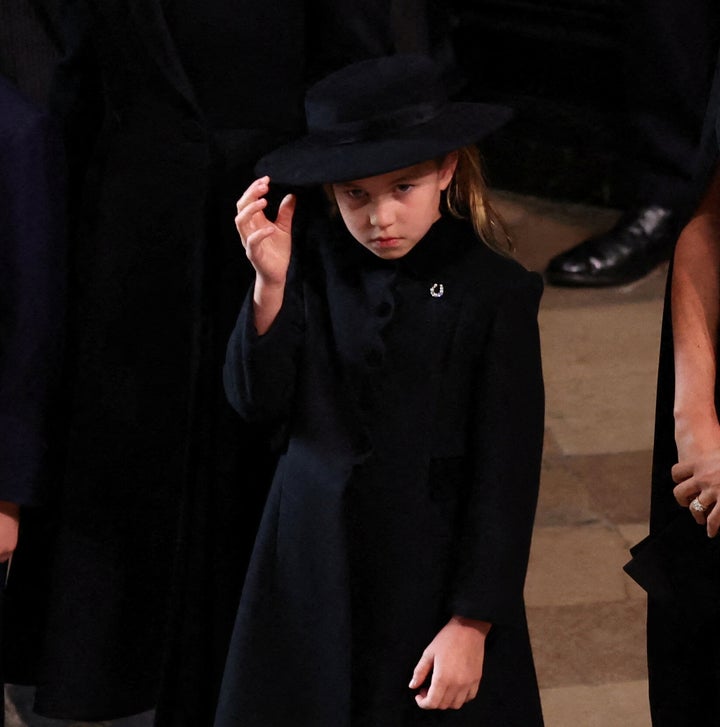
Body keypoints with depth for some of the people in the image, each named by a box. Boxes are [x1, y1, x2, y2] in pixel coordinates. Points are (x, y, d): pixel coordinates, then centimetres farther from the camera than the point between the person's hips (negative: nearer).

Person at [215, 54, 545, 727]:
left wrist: (472, 623, -12)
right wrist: (272, 284, -18)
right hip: (311, 564, 3)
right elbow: (257, 404, -5)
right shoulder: (314, 261, -5)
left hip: (433, 578, -3)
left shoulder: (495, 293, -13)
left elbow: (507, 474, -11)